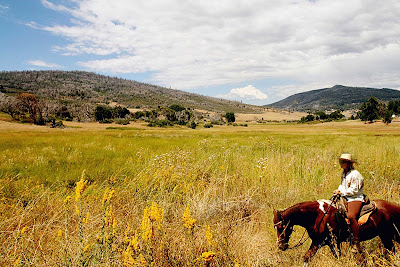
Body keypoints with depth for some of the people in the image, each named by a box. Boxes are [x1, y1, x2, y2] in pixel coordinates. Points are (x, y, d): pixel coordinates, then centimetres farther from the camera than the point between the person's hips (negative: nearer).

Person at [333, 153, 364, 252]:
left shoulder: (355, 174, -15)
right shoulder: (344, 173, 12)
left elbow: (354, 190, -18)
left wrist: (341, 192, -16)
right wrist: (339, 190, 5)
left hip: (356, 198, -9)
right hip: (345, 197, 9)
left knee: (351, 216, -29)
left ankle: (356, 242, -20)